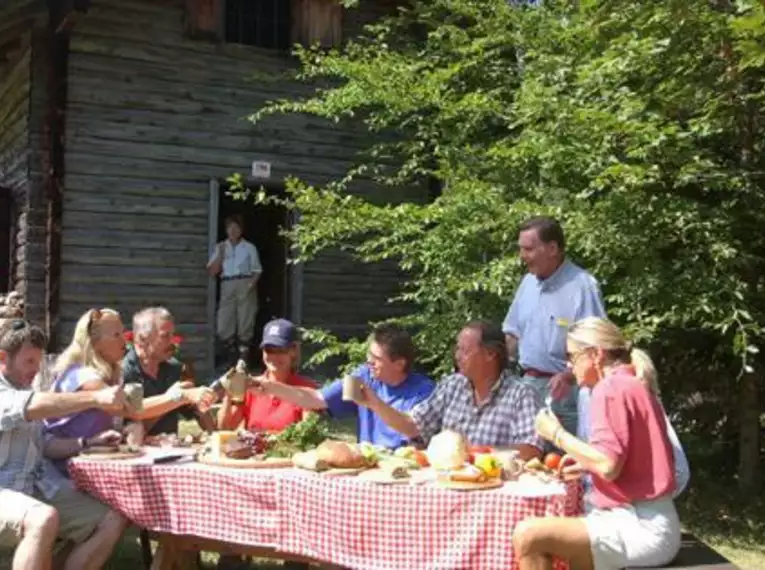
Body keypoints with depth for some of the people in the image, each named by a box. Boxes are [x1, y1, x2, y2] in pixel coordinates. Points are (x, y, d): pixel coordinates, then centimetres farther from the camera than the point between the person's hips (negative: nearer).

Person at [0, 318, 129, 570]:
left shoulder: (23, 390, 20)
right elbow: (31, 407, -27)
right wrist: (96, 398, -33)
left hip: (39, 488, 9)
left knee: (114, 519, -4)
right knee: (44, 519, -40)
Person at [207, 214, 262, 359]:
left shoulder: (249, 247, 7)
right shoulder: (220, 247, 12)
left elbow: (257, 270, 5)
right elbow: (212, 272, 6)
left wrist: (252, 283, -12)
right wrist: (220, 254, -4)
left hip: (245, 285, -2)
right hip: (227, 286, 2)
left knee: (246, 320, -4)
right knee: (224, 325, -2)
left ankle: (244, 349, 2)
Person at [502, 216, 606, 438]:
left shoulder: (582, 286, -13)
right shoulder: (528, 282, 10)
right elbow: (514, 333, 19)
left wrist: (569, 376, -27)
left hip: (564, 389, -7)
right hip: (529, 384, 7)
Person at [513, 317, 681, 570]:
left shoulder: (611, 388, -12)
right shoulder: (633, 386, 17)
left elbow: (608, 466, -21)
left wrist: (557, 434, -10)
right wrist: (587, 464, 11)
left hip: (641, 528, -11)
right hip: (645, 523, 11)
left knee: (527, 536, -17)